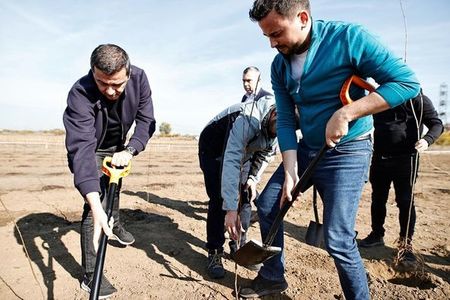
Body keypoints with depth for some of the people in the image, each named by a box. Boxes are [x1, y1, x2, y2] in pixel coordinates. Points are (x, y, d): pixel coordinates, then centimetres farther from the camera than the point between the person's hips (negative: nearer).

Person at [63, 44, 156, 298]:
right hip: (92, 149, -4)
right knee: (95, 203, -15)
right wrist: (96, 207, -56)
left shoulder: (139, 79, -28)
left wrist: (129, 150, -39)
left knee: (115, 187, 23)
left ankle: (115, 223, 53)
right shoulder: (80, 94, -39)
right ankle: (90, 274, -4)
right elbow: (81, 147, -48)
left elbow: (147, 121, -21)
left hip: (119, 146, 5)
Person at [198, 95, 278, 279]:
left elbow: (266, 154, 2)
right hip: (214, 148, -6)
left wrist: (254, 178, -13)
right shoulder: (247, 119, -41)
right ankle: (214, 252, -2)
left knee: (246, 197, 0)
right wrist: (231, 209, -52)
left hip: (242, 151, 6)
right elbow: (230, 162, -48)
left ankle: (239, 246, 16)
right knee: (219, 199, -16)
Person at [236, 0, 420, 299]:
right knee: (268, 204, 7)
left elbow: (407, 81, -18)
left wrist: (344, 114, -26)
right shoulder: (280, 65, 0)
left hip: (348, 152, -6)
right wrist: (290, 172, -9)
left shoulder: (348, 38, -17)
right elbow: (286, 121, 0)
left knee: (338, 239, -12)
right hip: (305, 149, 6)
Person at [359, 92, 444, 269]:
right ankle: (377, 234, 29)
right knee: (378, 199, 13)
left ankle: (406, 245, 7)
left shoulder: (418, 99, -3)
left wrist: (427, 140, -25)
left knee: (405, 201, -5)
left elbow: (437, 124, -6)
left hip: (405, 159, -5)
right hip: (379, 158, 5)